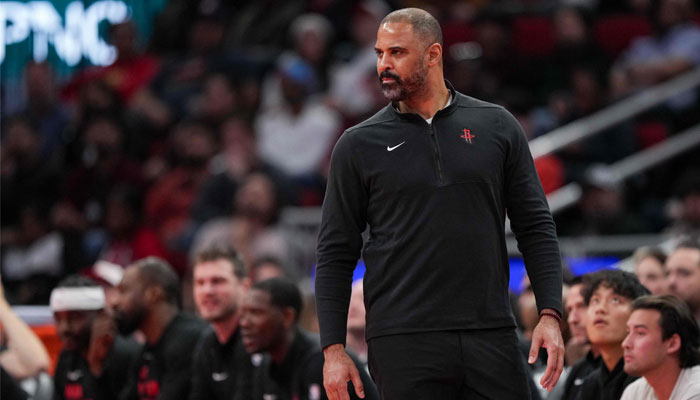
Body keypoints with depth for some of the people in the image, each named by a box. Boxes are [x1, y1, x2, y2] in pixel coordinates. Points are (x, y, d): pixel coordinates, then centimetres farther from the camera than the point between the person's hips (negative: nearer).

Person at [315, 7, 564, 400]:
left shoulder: (496, 126, 8)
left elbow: (536, 227, 10)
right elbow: (336, 254, 7)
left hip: (492, 335, 1)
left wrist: (550, 315, -2)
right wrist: (334, 350, -1)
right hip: (403, 343, -1)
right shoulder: (359, 145, 6)